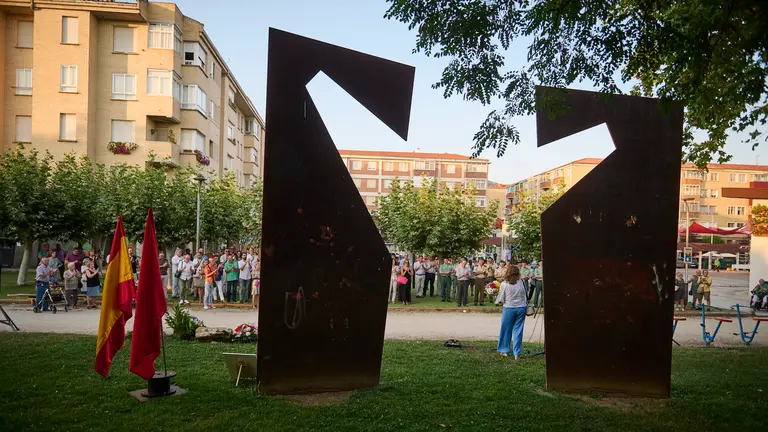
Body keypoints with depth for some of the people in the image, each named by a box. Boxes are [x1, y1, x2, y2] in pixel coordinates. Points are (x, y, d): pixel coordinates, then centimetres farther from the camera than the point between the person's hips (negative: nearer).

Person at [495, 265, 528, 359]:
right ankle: (517, 353, 9)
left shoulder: (504, 284, -10)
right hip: (521, 308, 2)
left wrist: (497, 302, 16)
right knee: (518, 330, 7)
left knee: (506, 329, 13)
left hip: (509, 308, -2)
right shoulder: (521, 283, -4)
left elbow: (501, 299, -4)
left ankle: (504, 350, 23)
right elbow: (525, 296, 4)